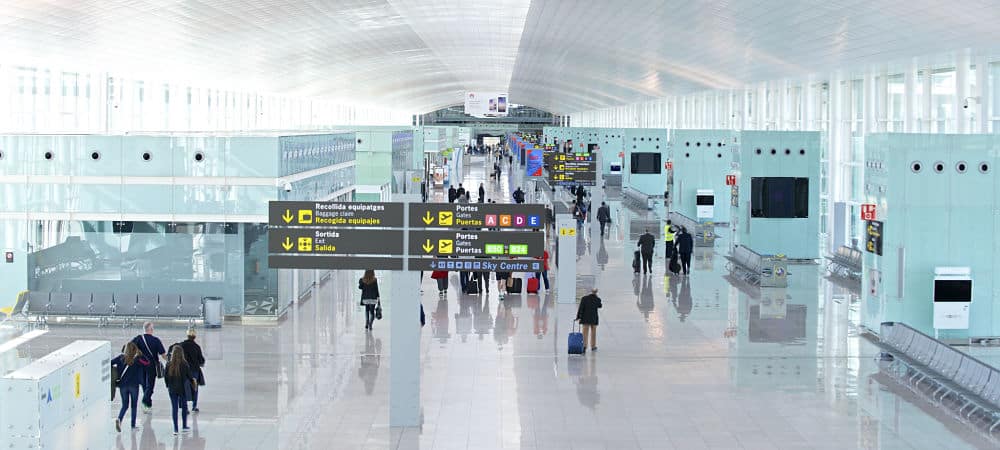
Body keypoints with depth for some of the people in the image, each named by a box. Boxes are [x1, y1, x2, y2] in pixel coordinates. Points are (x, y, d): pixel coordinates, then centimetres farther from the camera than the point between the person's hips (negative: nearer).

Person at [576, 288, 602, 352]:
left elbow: (580, 308, -11)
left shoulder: (584, 298, -8)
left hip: (585, 318, -1)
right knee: (593, 332, 16)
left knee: (585, 332, -2)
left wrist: (578, 317, -10)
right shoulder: (597, 299, -5)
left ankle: (584, 345, -20)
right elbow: (599, 306, 16)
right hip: (594, 318, 1)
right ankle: (593, 346, 24)